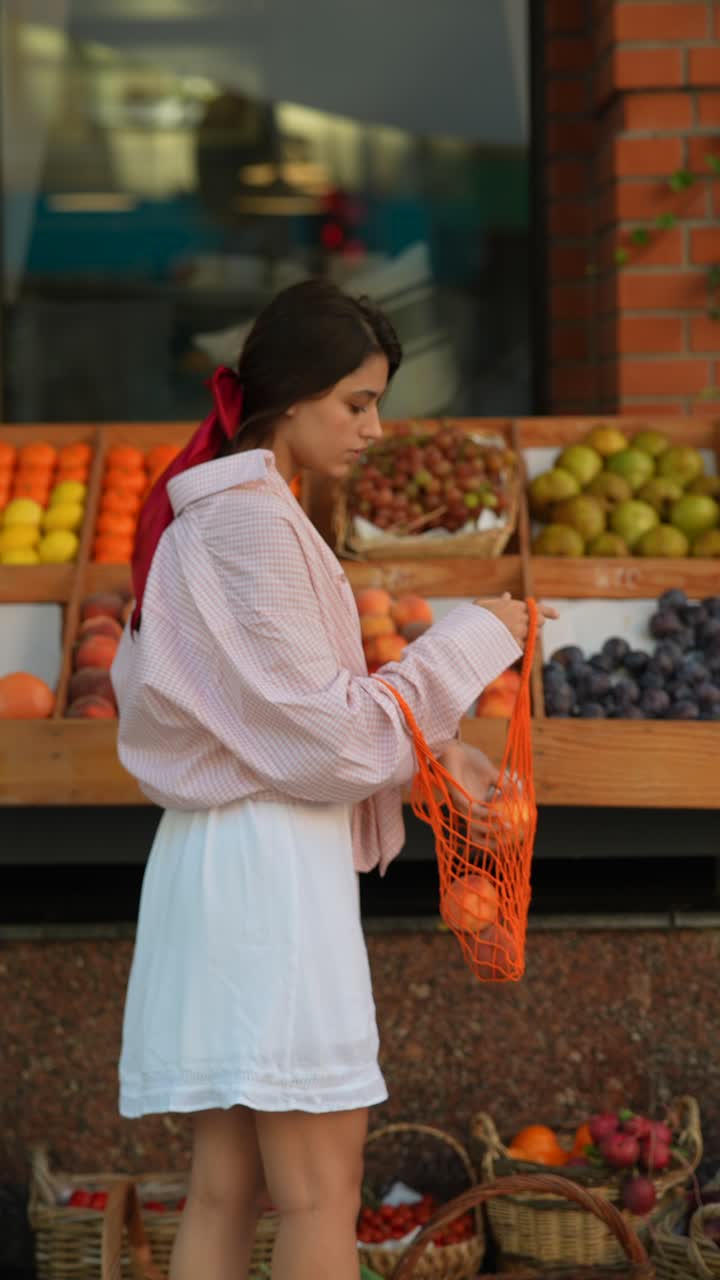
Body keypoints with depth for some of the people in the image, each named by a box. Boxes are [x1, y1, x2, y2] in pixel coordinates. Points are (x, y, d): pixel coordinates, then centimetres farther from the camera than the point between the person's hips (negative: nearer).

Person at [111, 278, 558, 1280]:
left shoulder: (208, 514, 17)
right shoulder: (254, 522, -12)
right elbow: (328, 734, -14)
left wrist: (425, 751, 12)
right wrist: (471, 643, -5)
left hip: (218, 853, 10)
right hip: (268, 860, -10)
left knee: (225, 1189, 8)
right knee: (321, 1188, -8)